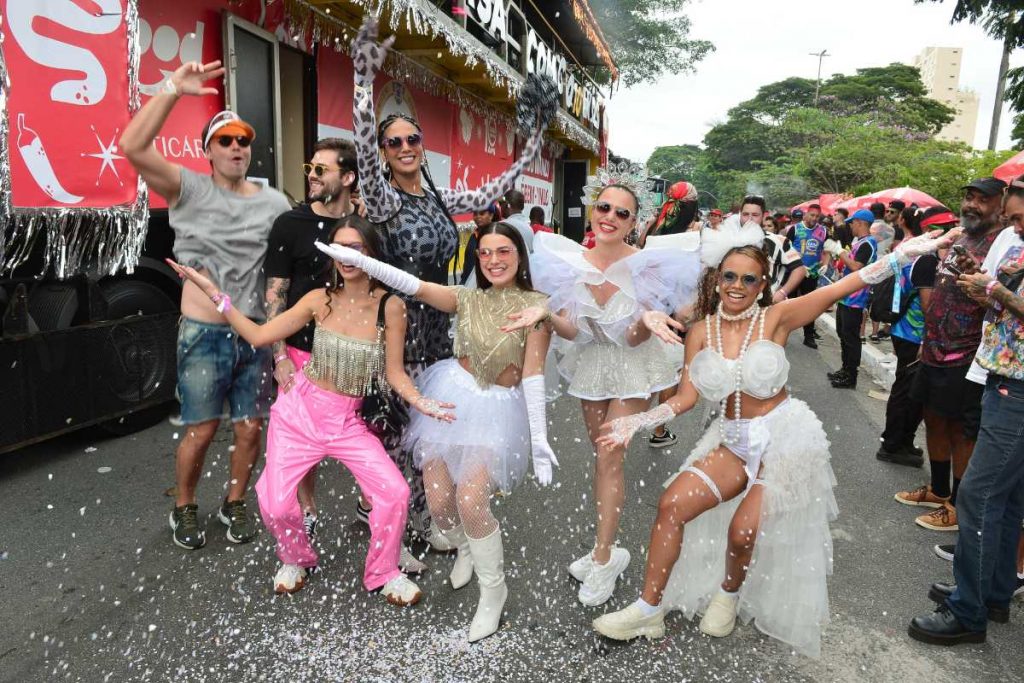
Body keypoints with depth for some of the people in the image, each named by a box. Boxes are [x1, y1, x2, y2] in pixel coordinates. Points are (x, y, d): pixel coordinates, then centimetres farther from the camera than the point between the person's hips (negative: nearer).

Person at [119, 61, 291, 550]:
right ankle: (184, 509, 29)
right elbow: (133, 146, -16)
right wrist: (172, 90, -20)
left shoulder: (274, 202, 7)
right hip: (204, 333, -3)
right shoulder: (189, 189, -1)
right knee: (201, 430, 4)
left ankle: (234, 505, 31)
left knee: (250, 428, 9)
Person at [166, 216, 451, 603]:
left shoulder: (390, 306, -10)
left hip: (348, 420, -1)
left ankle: (383, 574, 14)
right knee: (275, 504, -7)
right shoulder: (320, 299, -7)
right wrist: (212, 292, -8)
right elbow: (258, 336, -5)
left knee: (395, 492, -14)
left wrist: (422, 403, -22)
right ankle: (297, 560, 28)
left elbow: (394, 373, -5)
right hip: (299, 411, 1)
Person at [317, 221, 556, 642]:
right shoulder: (468, 299, 5)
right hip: (452, 397, 4)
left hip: (499, 410, -3)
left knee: (470, 502, -18)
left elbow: (533, 374, -9)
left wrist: (539, 439, -14)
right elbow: (415, 286, -6)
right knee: (438, 503, 2)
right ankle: (465, 549, 38)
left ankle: (493, 589, 9)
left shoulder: (534, 305, -5)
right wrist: (359, 260, -18)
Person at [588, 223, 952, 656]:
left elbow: (845, 287, -17)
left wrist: (906, 252, -26)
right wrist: (637, 422, -11)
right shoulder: (701, 332, -1)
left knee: (742, 532, -10)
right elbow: (686, 398, -1)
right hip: (733, 441, 4)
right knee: (671, 506, -7)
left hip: (783, 438, -4)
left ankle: (729, 595, 27)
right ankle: (647, 611, 7)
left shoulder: (775, 318, -10)